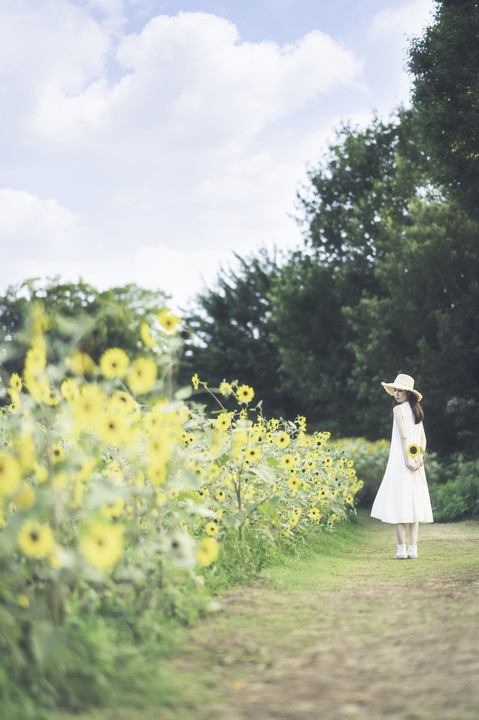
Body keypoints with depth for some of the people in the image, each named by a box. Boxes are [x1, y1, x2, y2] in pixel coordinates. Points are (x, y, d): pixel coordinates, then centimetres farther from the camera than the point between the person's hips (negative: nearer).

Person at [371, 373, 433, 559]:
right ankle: (413, 549, 7)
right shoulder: (416, 410, 14)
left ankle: (402, 549, -6)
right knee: (414, 503, 7)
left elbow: (403, 436, -16)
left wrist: (407, 460, -16)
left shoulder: (398, 409, -9)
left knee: (398, 503, -4)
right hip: (416, 464, 7)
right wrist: (420, 457, 4)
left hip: (401, 461, -7)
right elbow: (423, 438, 12)